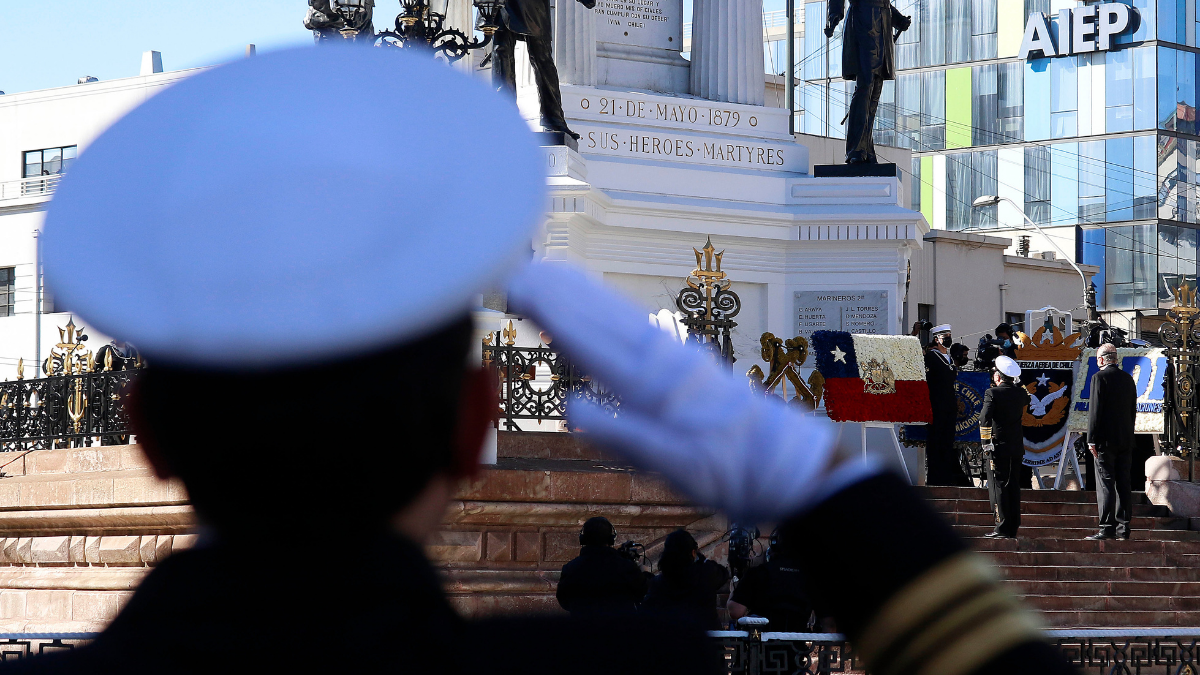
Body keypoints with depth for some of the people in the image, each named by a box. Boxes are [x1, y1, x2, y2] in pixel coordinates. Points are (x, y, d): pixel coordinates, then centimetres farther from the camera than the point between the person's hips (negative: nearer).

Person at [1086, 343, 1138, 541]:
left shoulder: (1099, 378, -9)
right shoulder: (1128, 379, 10)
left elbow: (1095, 411, -12)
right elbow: (1133, 410, 15)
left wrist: (1091, 440, -10)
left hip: (1106, 440, -6)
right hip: (1126, 440, 6)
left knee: (1105, 484, -6)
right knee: (1123, 485, 7)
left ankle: (1107, 528, -10)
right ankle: (1123, 528, 8)